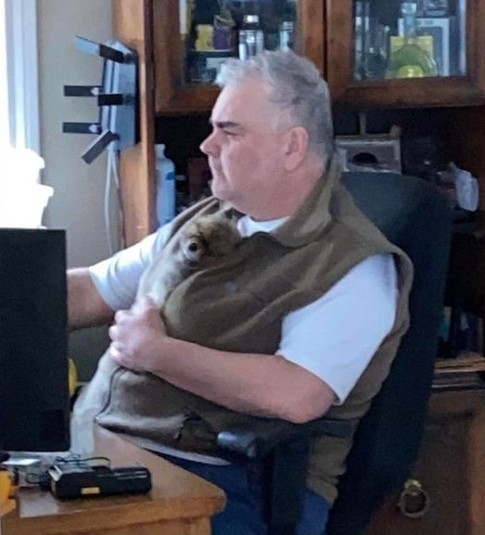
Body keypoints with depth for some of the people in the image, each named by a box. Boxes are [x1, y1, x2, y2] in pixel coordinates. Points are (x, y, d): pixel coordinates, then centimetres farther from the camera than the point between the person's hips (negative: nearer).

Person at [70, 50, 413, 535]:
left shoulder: (352, 266, -7)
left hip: (228, 480, -7)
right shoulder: (203, 222, 17)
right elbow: (89, 291, 25)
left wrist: (156, 351, -12)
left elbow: (293, 397, -22)